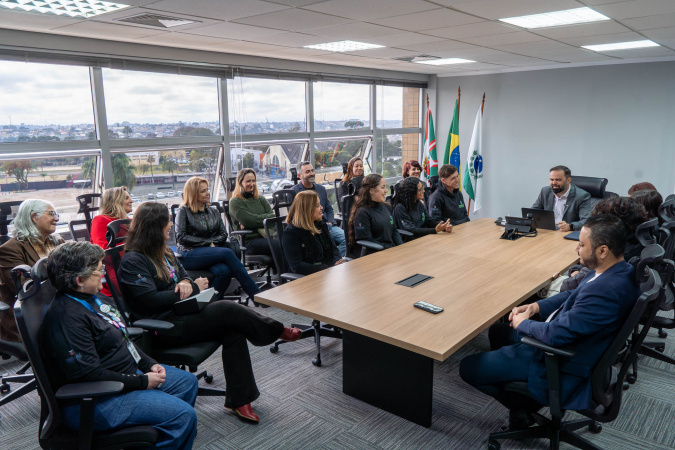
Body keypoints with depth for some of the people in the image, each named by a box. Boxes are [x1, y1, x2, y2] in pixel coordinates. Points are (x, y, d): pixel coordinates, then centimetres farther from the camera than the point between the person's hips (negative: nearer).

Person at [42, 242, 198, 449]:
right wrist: (142, 382, -20)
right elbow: (88, 375, -28)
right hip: (96, 401, -11)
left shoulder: (89, 299, 7)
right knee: (184, 415, -19)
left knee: (188, 382, 16)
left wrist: (149, 364, 4)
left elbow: (122, 338, 16)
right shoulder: (66, 317, -25)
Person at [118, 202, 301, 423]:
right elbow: (150, 300, -21)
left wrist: (186, 283, -7)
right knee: (227, 310, -25)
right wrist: (193, 288, -13)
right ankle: (277, 331, -2)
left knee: (233, 331, -16)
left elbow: (184, 275, 21)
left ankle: (239, 399, -10)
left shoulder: (163, 251, 16)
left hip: (179, 313, 9)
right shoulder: (132, 261, -12)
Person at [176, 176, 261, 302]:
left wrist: (213, 243, -8)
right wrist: (208, 243, -5)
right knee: (227, 253, -30)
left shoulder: (214, 212, 22)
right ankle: (256, 294, -31)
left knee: (224, 271, -34)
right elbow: (181, 237, -4)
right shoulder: (184, 211, 7)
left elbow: (224, 234, 12)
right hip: (189, 256, -4)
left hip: (211, 253, 4)